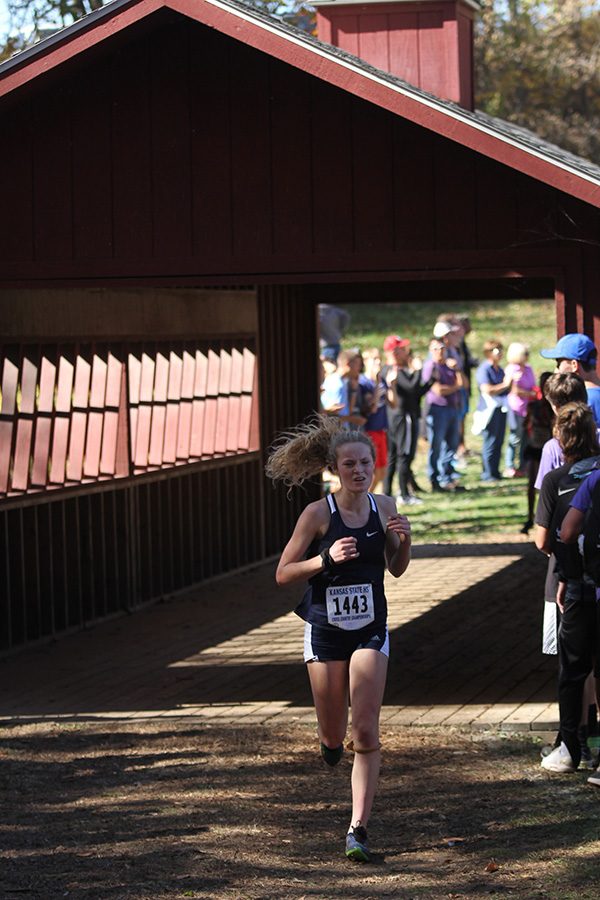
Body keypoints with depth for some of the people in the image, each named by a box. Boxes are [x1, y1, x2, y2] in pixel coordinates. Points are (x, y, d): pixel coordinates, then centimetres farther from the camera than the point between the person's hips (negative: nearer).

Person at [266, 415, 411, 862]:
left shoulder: (384, 506, -1)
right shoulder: (318, 514, -11)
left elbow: (397, 569, 12)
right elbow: (283, 574, -8)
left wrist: (404, 540, -8)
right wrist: (327, 558, -22)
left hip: (370, 629, 1)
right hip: (325, 629, -1)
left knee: (366, 733, -9)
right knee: (334, 734, 9)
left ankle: (358, 828, -7)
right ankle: (331, 743, 48)